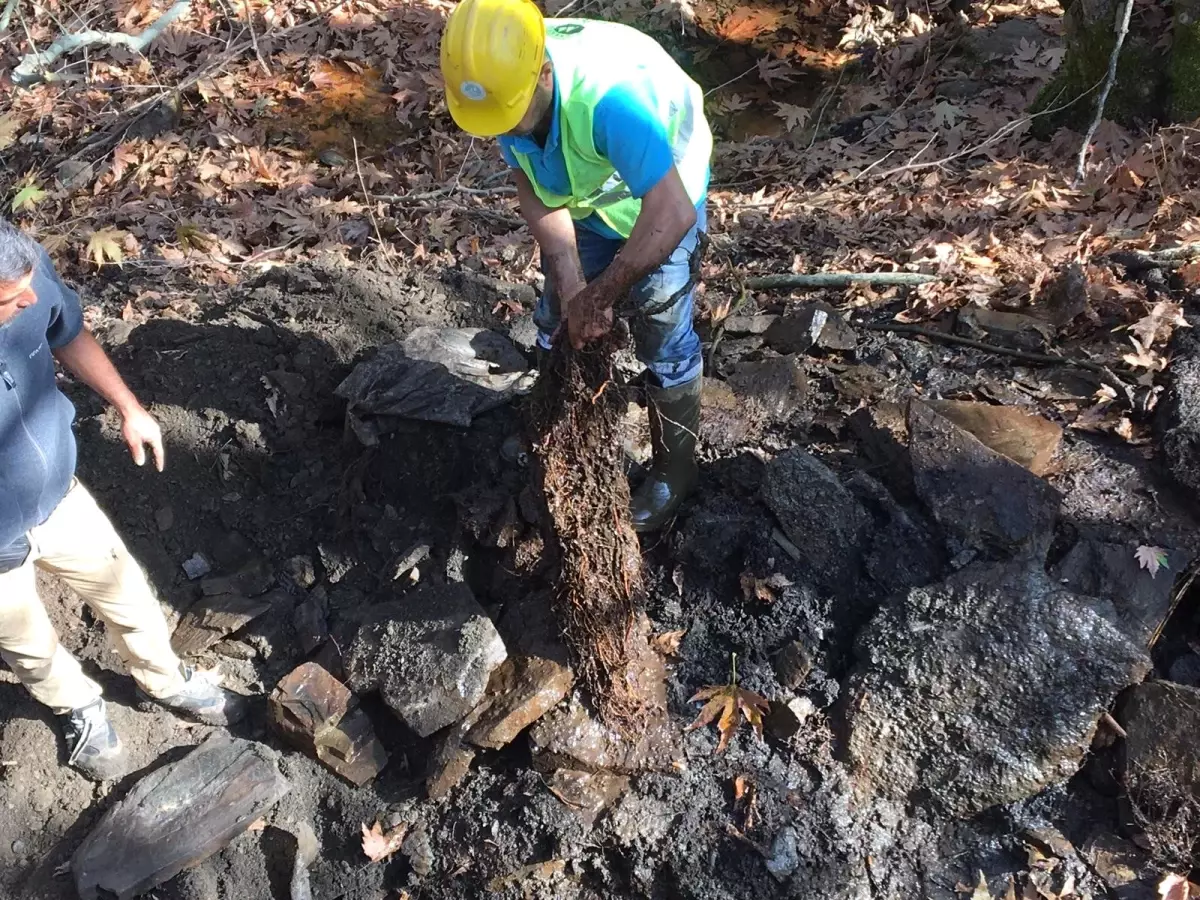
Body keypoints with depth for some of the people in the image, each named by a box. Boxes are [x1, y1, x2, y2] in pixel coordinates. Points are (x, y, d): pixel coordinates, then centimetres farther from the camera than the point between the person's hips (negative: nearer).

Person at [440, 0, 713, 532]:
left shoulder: (610, 95, -44)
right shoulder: (499, 81, -25)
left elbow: (672, 215, -46)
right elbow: (534, 191, -14)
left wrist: (599, 295, -35)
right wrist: (571, 286, -22)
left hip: (663, 196, -5)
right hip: (580, 195, 6)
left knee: (662, 338, -2)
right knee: (557, 323, 12)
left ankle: (675, 468, 20)